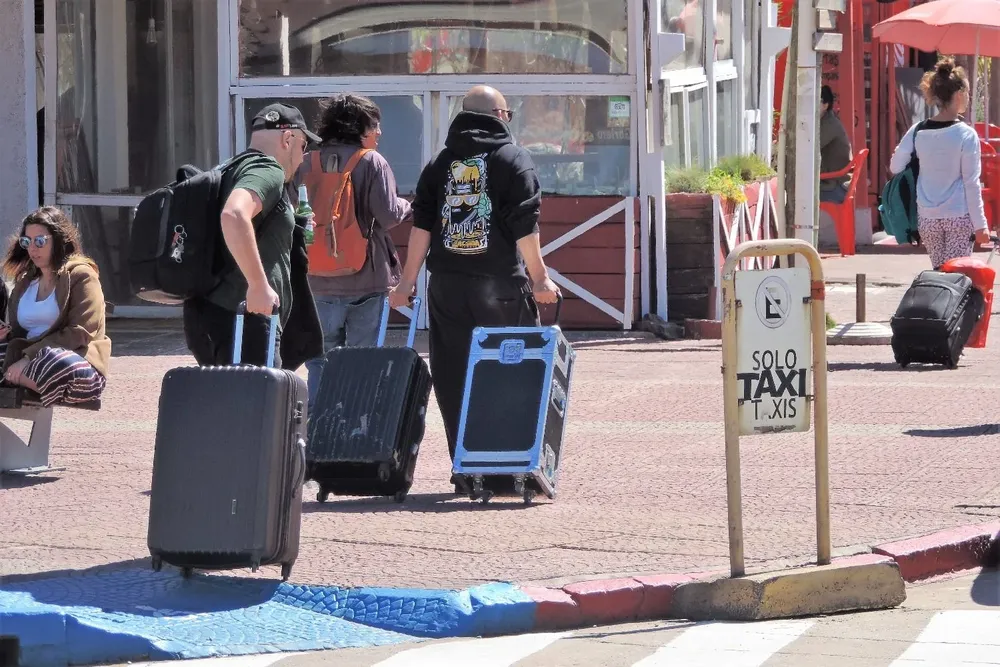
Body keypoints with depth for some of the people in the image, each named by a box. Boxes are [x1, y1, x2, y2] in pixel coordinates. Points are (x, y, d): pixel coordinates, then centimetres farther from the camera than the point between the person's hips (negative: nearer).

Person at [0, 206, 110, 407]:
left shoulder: (81, 275, -1)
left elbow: (80, 333, -13)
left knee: (56, 365, -42)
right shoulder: (25, 281, 21)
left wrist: (31, 357, -20)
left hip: (77, 358, -6)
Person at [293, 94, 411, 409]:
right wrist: (405, 206, 8)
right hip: (366, 279, -3)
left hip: (318, 280, 3)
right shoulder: (371, 162, -8)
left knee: (321, 363, 9)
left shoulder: (307, 165, 4)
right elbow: (388, 215, -12)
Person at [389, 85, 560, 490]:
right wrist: (539, 278, -1)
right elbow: (525, 227, -6)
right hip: (500, 285, -4)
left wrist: (408, 280, 11)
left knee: (452, 380, 4)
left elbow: (422, 224, 9)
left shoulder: (440, 163, 14)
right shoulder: (512, 159, 1)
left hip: (447, 287, 4)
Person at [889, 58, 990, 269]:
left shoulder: (917, 132, 0)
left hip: (927, 218, 4)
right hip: (959, 217, -4)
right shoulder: (966, 135, -10)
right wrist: (980, 225, -4)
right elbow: (971, 183, -9)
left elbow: (895, 167, 5)